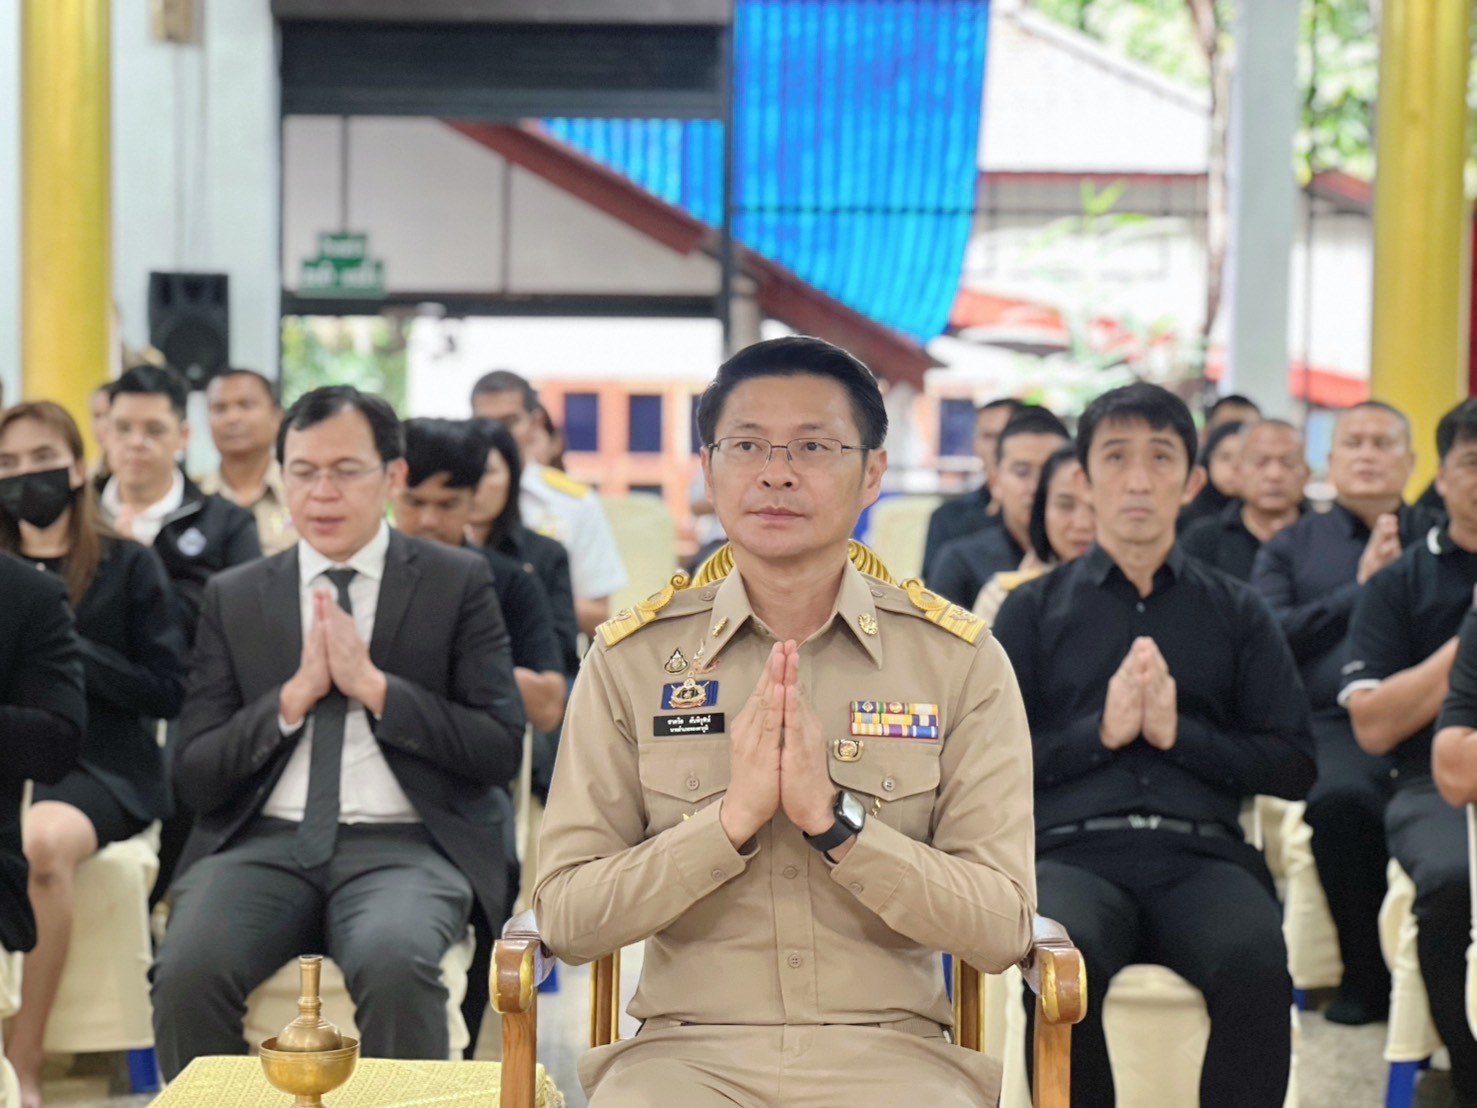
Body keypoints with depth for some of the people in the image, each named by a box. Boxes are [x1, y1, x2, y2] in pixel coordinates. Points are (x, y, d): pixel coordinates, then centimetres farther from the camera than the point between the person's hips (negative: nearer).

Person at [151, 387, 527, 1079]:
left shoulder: (458, 583, 7)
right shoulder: (233, 598, 13)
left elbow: (502, 751, 0)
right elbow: (194, 775, 7)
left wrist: (374, 685, -10)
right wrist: (295, 694, -8)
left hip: (404, 845, -2)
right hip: (262, 844, 2)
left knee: (394, 964, -35)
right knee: (188, 971, -28)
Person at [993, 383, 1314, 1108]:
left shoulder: (1237, 612, 17)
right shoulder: (1034, 609, 14)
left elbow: (1293, 765, 11)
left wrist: (1179, 733, -4)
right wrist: (1100, 732, -7)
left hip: (1202, 853, 1)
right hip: (1074, 850, -1)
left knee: (1257, 969, -34)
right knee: (1067, 961, -37)